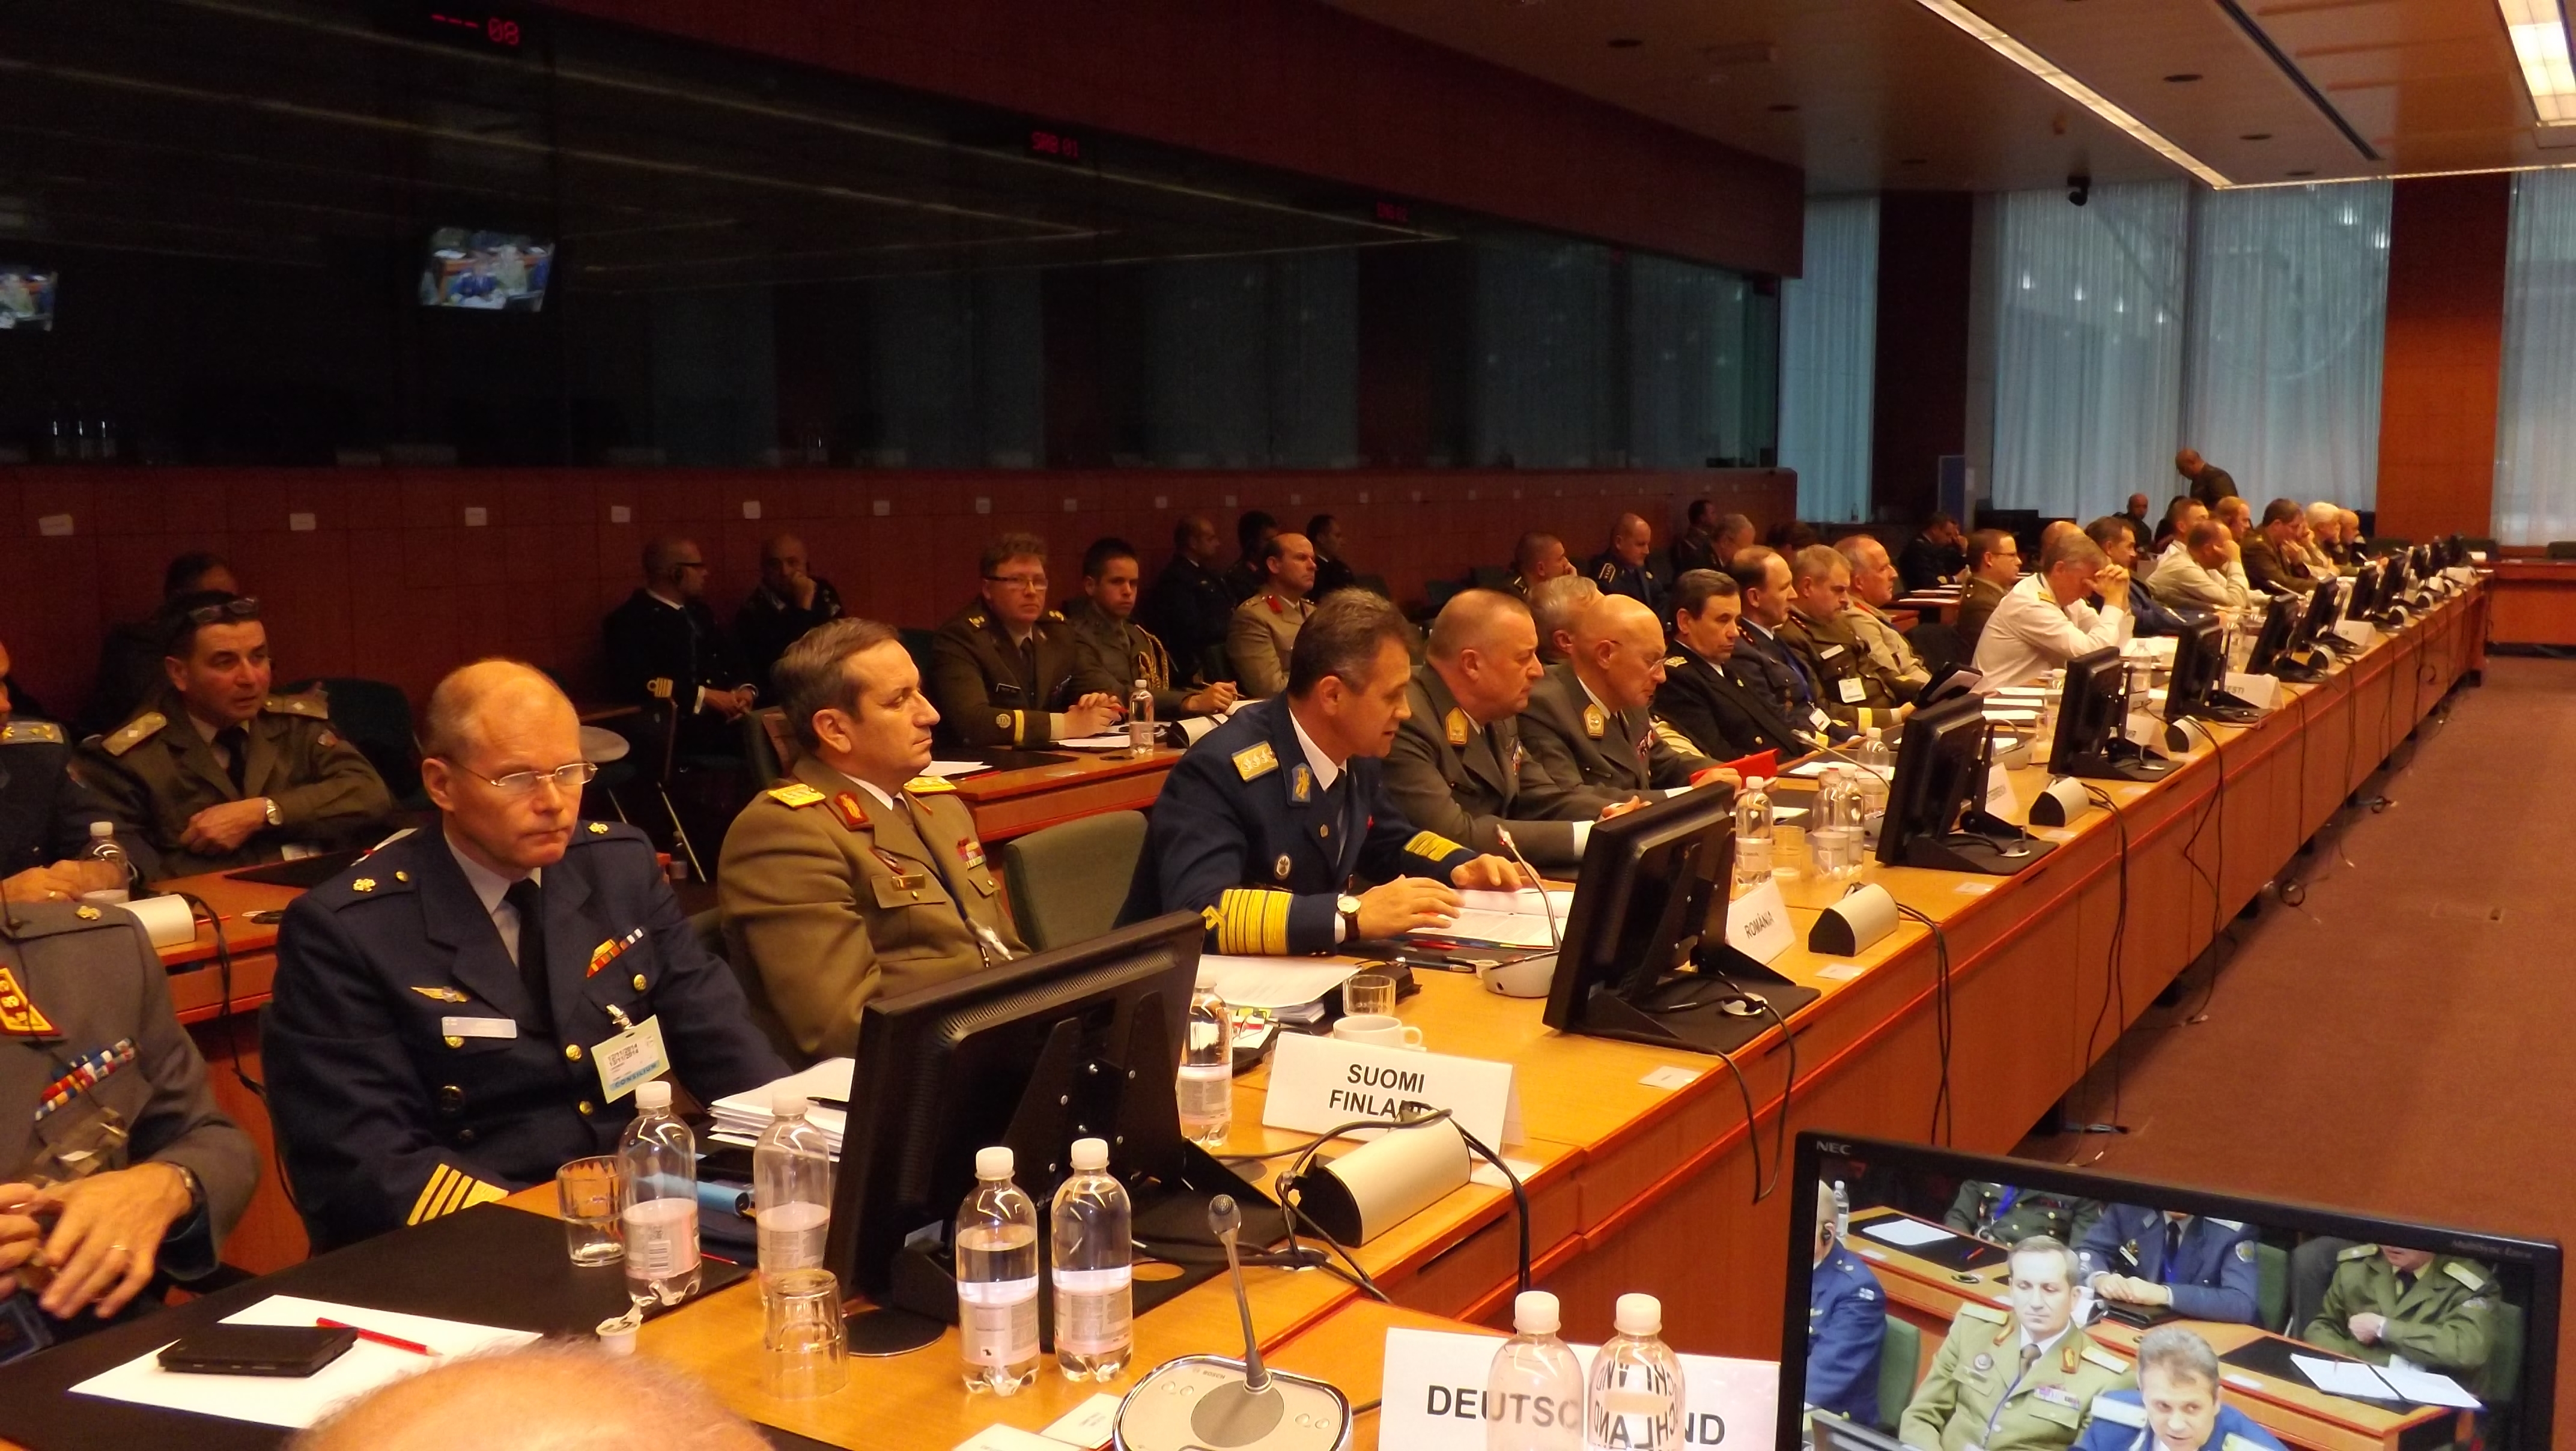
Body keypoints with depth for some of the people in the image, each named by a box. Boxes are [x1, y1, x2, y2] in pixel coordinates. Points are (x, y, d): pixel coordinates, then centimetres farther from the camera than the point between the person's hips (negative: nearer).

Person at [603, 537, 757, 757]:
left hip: (726, 721, 7)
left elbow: (735, 662, 20)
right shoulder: (631, 621, -2)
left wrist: (745, 690, -3)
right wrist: (703, 696, -16)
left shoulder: (699, 612, 22)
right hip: (673, 731, -7)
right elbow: (634, 682, -16)